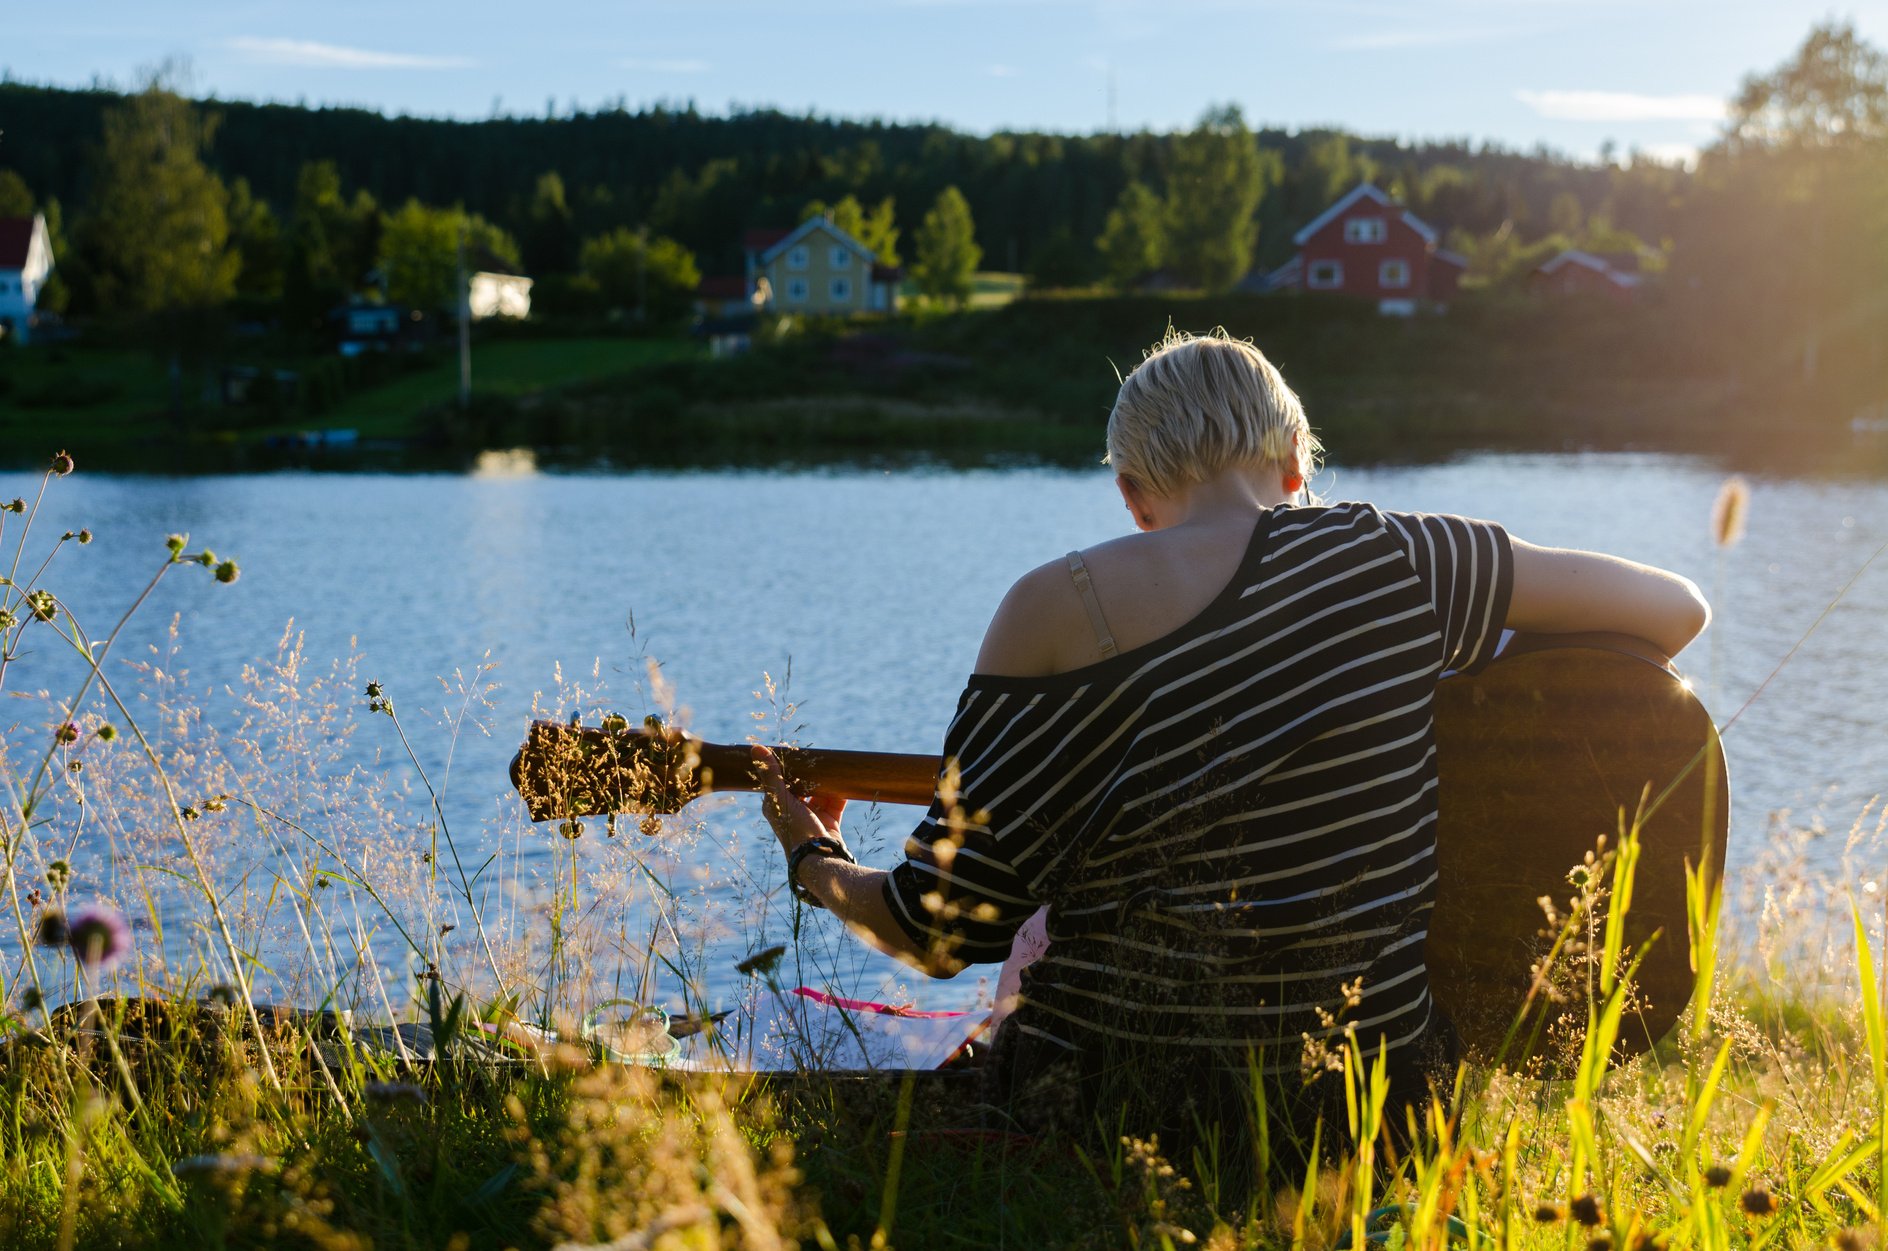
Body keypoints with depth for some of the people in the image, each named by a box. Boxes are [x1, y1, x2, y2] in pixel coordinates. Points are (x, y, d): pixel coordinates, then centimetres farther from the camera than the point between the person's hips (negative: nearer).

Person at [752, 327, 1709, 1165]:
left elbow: (942, 930, -8)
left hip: (1122, 1110, -3)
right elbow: (1676, 610, 6)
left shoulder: (1061, 609, -13)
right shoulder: (1399, 561, -4)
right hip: (1387, 1104, 3)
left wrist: (815, 862, 13)